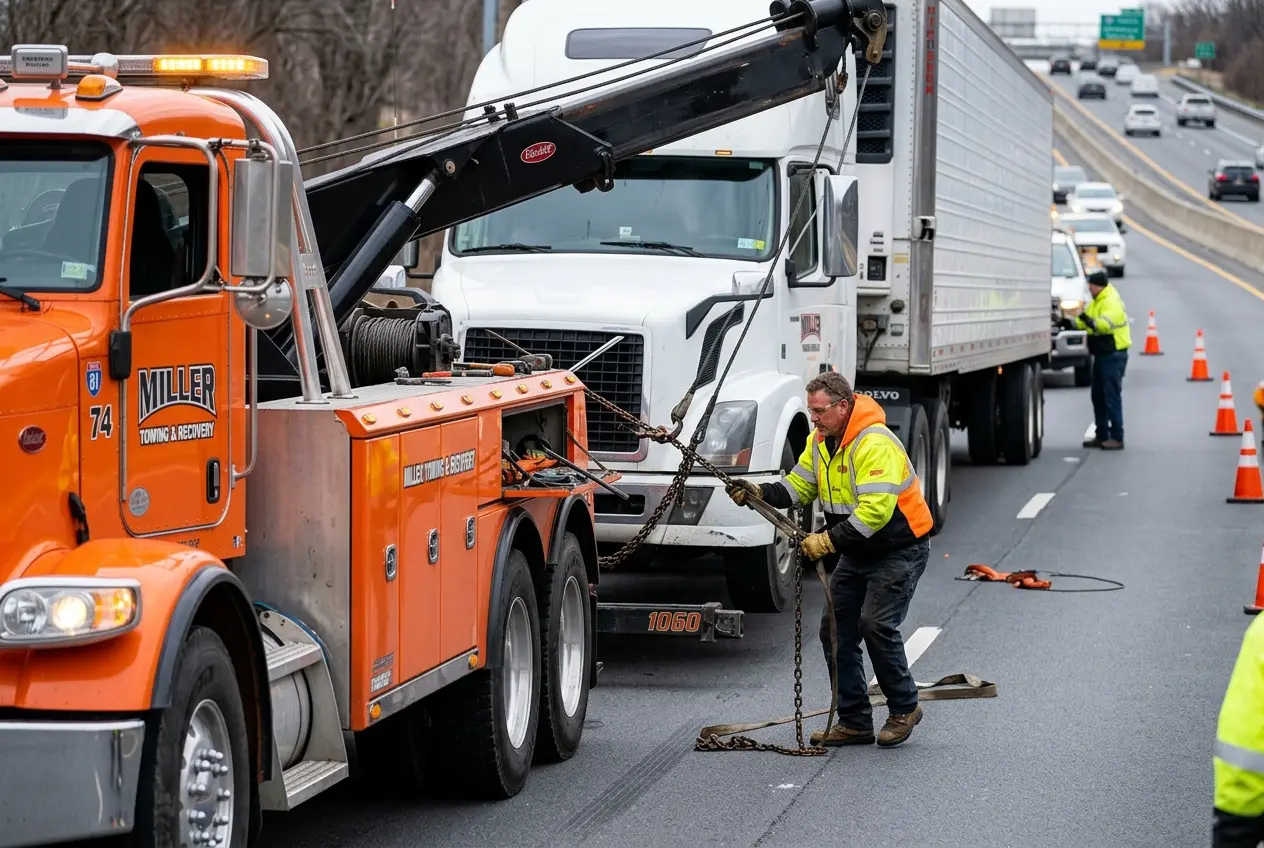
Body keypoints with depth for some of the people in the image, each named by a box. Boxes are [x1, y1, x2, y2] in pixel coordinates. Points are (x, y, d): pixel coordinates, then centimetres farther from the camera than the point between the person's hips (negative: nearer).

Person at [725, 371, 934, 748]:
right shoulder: (821, 440, 3)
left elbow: (875, 511, -33)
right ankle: (855, 722, 10)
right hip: (856, 552, 9)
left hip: (899, 550, -9)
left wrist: (829, 540, -34)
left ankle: (904, 709, 1)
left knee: (876, 624, -19)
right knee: (836, 628, 3)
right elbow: (799, 486, 5)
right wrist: (758, 493, -12)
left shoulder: (875, 444, -27)